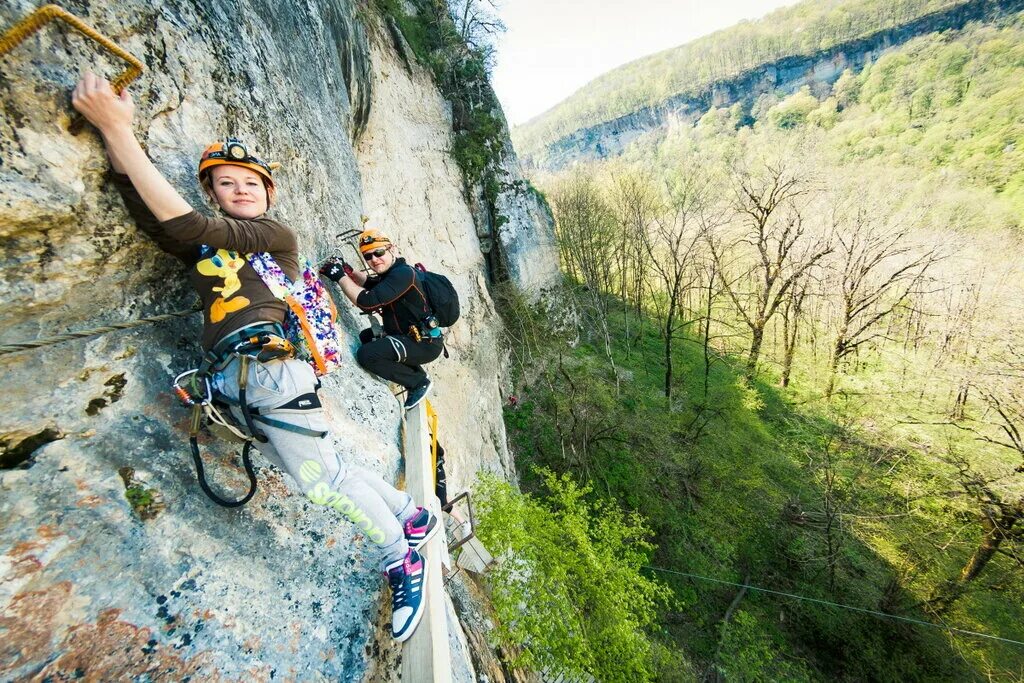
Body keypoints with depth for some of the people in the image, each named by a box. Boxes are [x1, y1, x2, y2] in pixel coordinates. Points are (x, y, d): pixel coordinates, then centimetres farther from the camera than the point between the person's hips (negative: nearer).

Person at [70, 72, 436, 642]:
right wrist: (116, 133, -8)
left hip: (271, 366, -6)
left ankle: (404, 558, 14)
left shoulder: (277, 235, 5)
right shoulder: (205, 245, 22)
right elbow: (154, 219, 0)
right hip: (233, 381, 6)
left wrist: (117, 129, -9)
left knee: (322, 479, -7)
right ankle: (412, 513, 29)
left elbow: (185, 225, -9)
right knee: (327, 474, 8)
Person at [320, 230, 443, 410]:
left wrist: (340, 276, -16)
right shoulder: (391, 273, 10)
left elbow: (367, 301, -28)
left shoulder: (403, 273, -20)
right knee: (366, 336, 23)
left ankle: (418, 382, -2)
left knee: (366, 355, -20)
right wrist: (348, 270, 13)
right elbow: (370, 282, 31)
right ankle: (415, 373, 18)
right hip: (411, 335, 10)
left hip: (425, 344, -10)